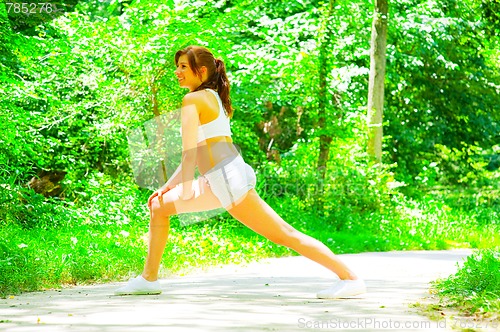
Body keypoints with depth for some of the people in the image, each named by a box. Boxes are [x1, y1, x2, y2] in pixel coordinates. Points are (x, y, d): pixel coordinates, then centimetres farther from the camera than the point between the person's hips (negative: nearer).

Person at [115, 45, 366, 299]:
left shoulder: (193, 99, -7)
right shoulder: (214, 98, 21)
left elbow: (190, 150, -14)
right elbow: (196, 152, 24)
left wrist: (186, 190, -7)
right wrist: (168, 185, 24)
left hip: (228, 178, -10)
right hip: (218, 181, 10)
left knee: (283, 234, -8)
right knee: (159, 207, 14)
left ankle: (350, 278, -7)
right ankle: (149, 279, 20)